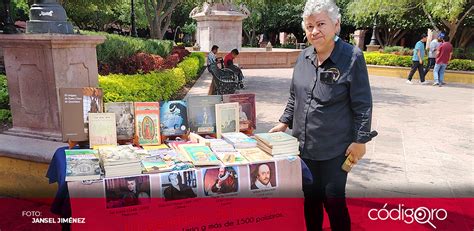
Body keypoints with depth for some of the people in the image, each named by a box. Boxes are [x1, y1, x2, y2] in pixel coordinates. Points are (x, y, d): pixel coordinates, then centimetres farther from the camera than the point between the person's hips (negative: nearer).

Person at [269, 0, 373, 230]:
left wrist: (360, 140, -11)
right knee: (311, 198, 18)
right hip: (304, 145, 5)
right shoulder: (304, 57, 4)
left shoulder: (352, 57, -12)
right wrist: (284, 122, 7)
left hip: (335, 149, -5)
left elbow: (362, 105, -10)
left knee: (334, 201, 7)